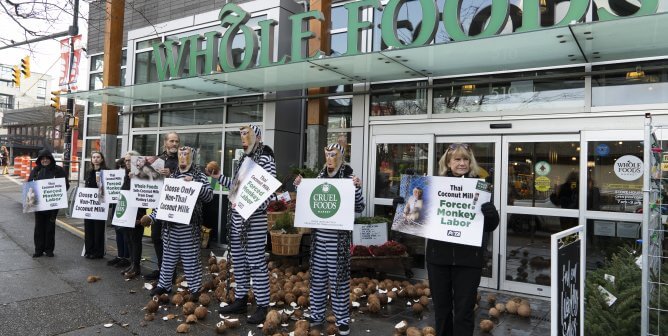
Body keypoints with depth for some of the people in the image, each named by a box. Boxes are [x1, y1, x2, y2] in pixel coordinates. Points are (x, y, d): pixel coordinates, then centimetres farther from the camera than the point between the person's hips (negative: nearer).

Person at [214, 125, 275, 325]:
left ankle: (262, 306, 5)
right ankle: (240, 300, 26)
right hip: (236, 216, 8)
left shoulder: (265, 159, -9)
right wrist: (219, 177, 18)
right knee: (238, 260, 14)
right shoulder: (243, 159, 16)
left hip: (254, 218, -8)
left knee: (256, 262, -4)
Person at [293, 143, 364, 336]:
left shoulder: (348, 178, -6)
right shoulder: (320, 176, 8)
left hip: (338, 236, -5)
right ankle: (317, 315, 23)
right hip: (319, 234, 5)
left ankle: (343, 319, 12)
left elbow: (359, 208, -8)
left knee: (338, 278, 1)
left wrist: (357, 188, -21)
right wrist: (300, 187, 6)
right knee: (317, 276, 11)